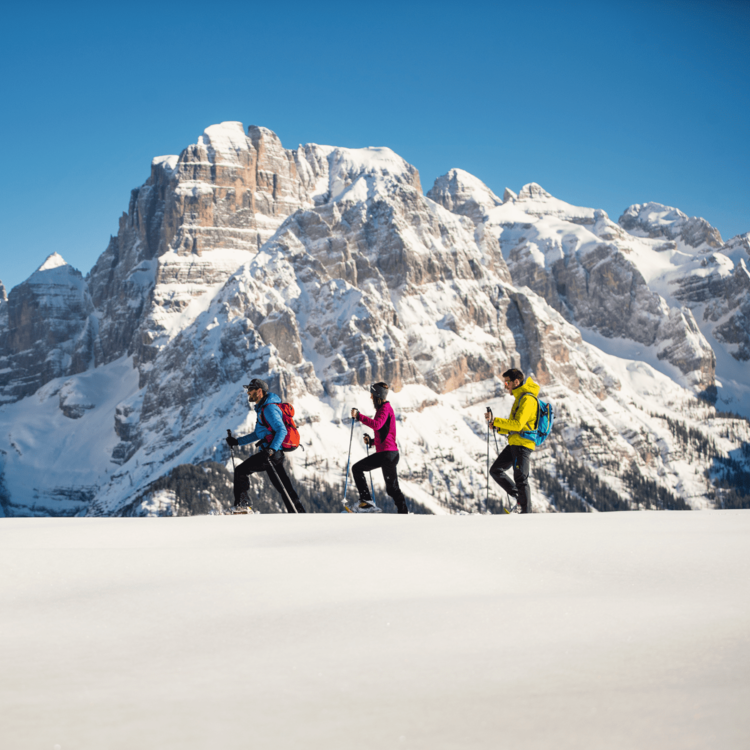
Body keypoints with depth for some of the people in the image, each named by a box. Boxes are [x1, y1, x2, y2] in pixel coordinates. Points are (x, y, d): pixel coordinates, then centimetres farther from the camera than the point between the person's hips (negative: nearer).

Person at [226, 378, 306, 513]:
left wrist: (271, 449, -35)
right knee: (283, 486, 9)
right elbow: (258, 434, 29)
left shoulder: (269, 408, -13)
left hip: (273, 452, -10)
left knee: (241, 471, -7)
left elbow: (282, 430, -23)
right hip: (274, 453, 10)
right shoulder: (262, 409, 20)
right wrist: (238, 442, 25)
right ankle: (299, 513, 9)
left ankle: (241, 504, -7)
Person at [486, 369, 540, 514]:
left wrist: (495, 420, -22)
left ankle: (526, 512, -3)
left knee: (520, 479, -9)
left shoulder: (528, 400, -13)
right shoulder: (519, 398, 19)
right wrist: (499, 428, 6)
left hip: (523, 443, -10)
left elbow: (518, 424, -24)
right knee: (496, 470, 10)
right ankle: (519, 496, 15)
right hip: (514, 443, 10)